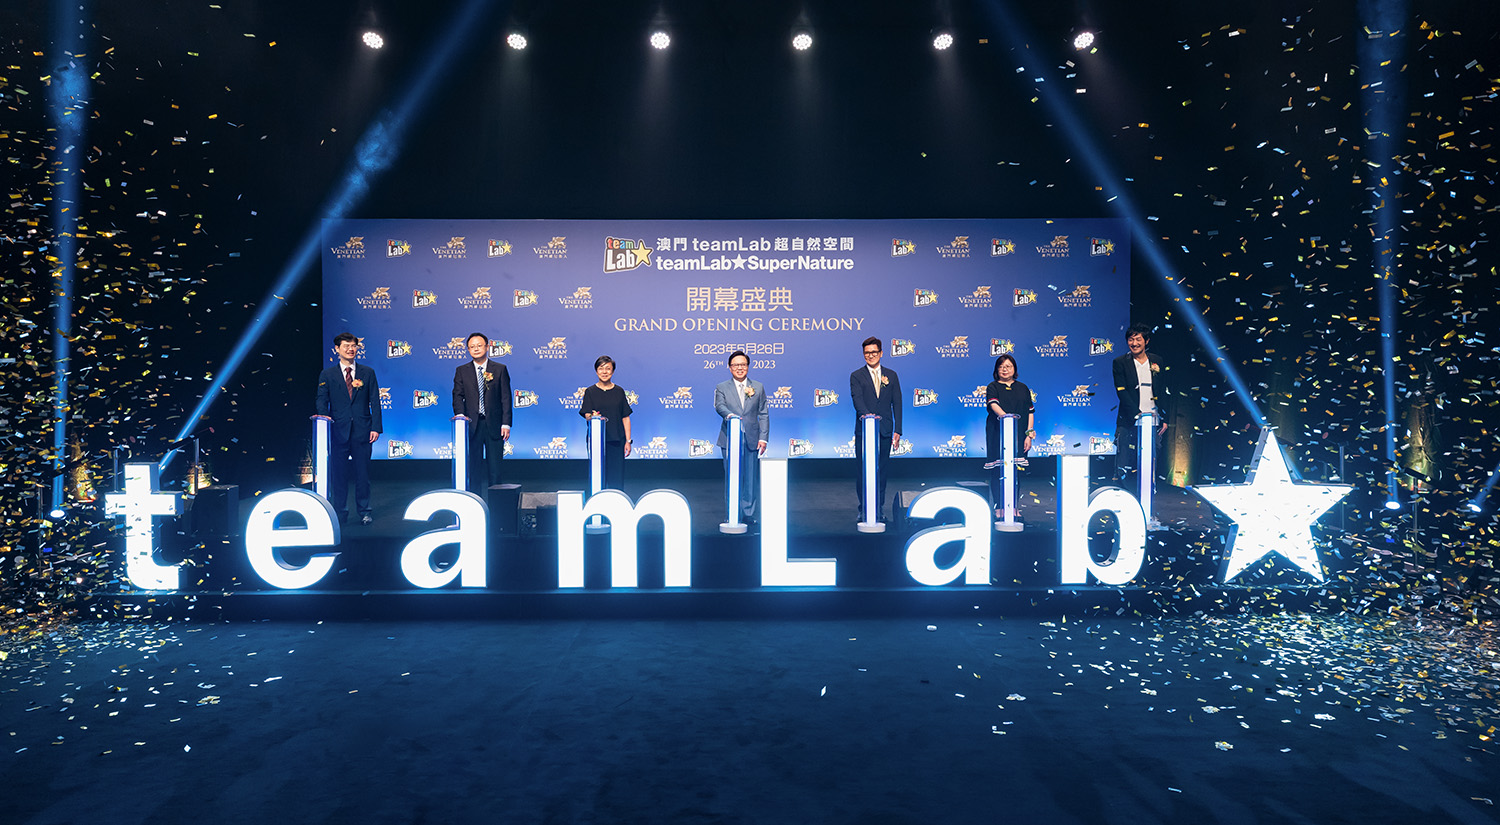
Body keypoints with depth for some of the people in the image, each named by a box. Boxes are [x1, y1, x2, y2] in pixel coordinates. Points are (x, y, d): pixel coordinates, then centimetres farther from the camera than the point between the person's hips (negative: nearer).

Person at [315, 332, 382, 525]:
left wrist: (375, 427, -3)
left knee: (363, 473, 6)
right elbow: (322, 402, 4)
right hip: (338, 431, 0)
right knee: (338, 473, 3)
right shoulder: (327, 374, 8)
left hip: (362, 431, 0)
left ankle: (365, 511, 17)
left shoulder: (368, 373, 8)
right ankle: (340, 512, 14)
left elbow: (375, 402, 5)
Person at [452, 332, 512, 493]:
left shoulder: (500, 369, 5)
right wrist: (460, 414, -17)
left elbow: (506, 398, 1)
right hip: (472, 425, 1)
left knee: (495, 467, 2)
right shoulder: (461, 371, 9)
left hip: (494, 425, -1)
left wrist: (506, 424, -6)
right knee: (473, 466, 5)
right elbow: (458, 395, 3)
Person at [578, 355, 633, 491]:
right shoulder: (590, 392, 4)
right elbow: (587, 415, -4)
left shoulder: (619, 392, 8)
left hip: (617, 440, 1)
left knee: (617, 478, 0)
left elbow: (625, 418, 8)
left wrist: (628, 441, 2)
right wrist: (593, 417, -28)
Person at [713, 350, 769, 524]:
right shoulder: (722, 388, 7)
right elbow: (719, 406, -12)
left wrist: (763, 438, 0)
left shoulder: (758, 387, 12)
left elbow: (764, 414, 9)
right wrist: (729, 414, -35)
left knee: (751, 478, 2)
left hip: (752, 440, 1)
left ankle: (748, 514, 13)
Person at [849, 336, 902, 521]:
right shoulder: (856, 376, 4)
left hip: (885, 431, 2)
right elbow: (857, 399, -12)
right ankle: (864, 510, 10)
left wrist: (897, 430, 1)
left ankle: (879, 510, 14)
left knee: (881, 471, 5)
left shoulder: (891, 375, 12)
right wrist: (865, 414, -33)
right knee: (863, 471, 0)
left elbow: (897, 404, 8)